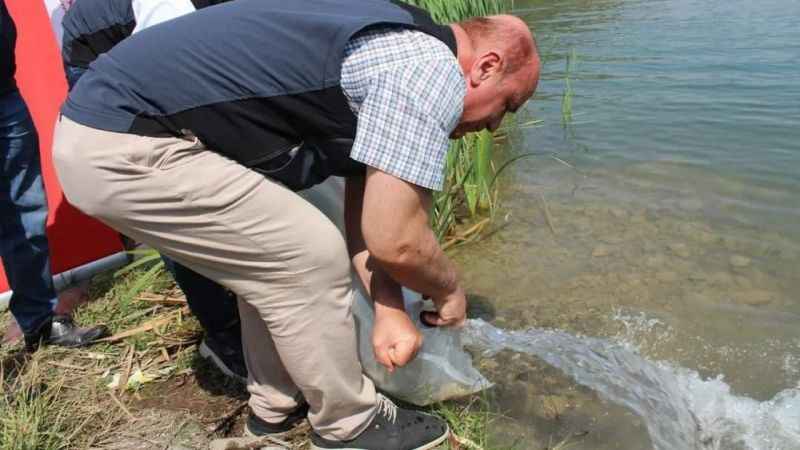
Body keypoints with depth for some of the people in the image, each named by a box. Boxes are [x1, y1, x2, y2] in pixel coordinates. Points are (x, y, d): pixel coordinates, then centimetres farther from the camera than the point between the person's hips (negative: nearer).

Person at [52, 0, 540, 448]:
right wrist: (450, 291, 5)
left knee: (271, 253, 19)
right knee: (311, 258, -5)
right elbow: (395, 240, -15)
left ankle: (278, 404, 33)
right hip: (122, 149, -10)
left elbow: (369, 216, 16)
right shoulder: (433, 71, -14)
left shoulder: (390, 54, 17)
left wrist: (389, 310, 9)